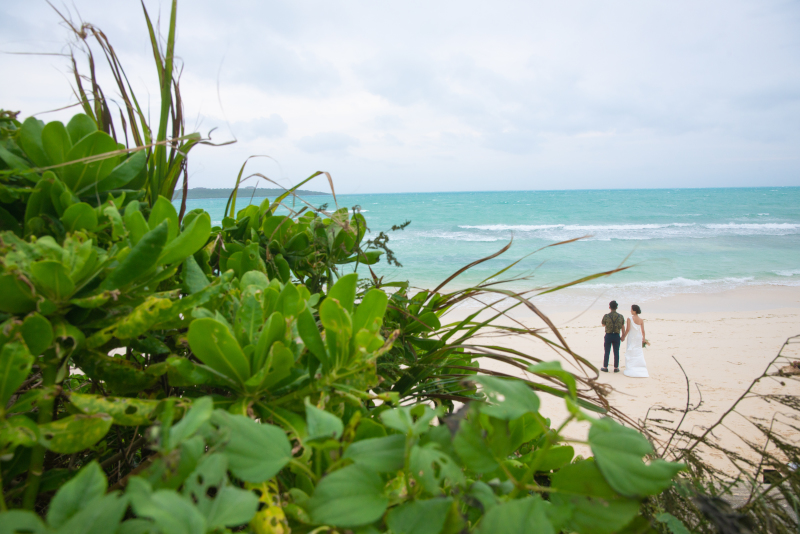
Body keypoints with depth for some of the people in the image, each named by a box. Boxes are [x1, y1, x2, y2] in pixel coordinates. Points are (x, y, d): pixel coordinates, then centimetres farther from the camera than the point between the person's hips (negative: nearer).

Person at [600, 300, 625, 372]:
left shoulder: (606, 316, -13)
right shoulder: (621, 316, -5)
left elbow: (603, 324, 4)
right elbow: (622, 327, 4)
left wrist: (601, 321, 23)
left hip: (608, 335, -2)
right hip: (616, 336, 2)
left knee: (606, 352, 8)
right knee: (616, 352, 10)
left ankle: (605, 367, 16)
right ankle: (616, 368, 16)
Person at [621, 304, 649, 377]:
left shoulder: (630, 319, -14)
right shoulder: (641, 320, -2)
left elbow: (628, 329, -14)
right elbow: (643, 331, 1)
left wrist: (623, 336, -2)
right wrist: (643, 339, 14)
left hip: (631, 338, -4)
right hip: (639, 337, 4)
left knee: (630, 354, 4)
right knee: (639, 353, 13)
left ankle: (630, 370, 5)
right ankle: (641, 370, 16)